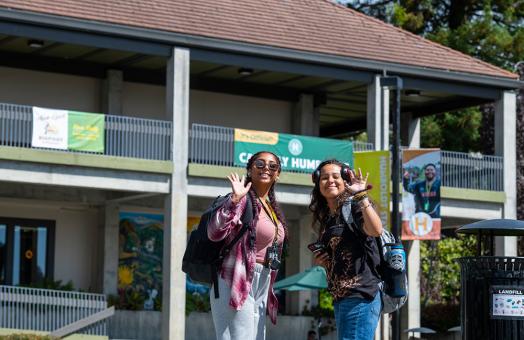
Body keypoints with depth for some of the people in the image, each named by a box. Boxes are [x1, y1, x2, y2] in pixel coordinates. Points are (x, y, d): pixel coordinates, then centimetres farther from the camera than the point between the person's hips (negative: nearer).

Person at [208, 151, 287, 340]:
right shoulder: (243, 200, -8)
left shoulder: (273, 208, 18)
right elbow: (215, 233, -23)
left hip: (261, 288, 9)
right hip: (237, 285, -9)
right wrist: (235, 199, -30)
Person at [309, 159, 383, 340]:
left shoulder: (354, 207, -6)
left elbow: (376, 230, -27)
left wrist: (361, 195, -27)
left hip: (360, 297, -9)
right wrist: (320, 261, 9)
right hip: (340, 299, 9)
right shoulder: (326, 217, 18)